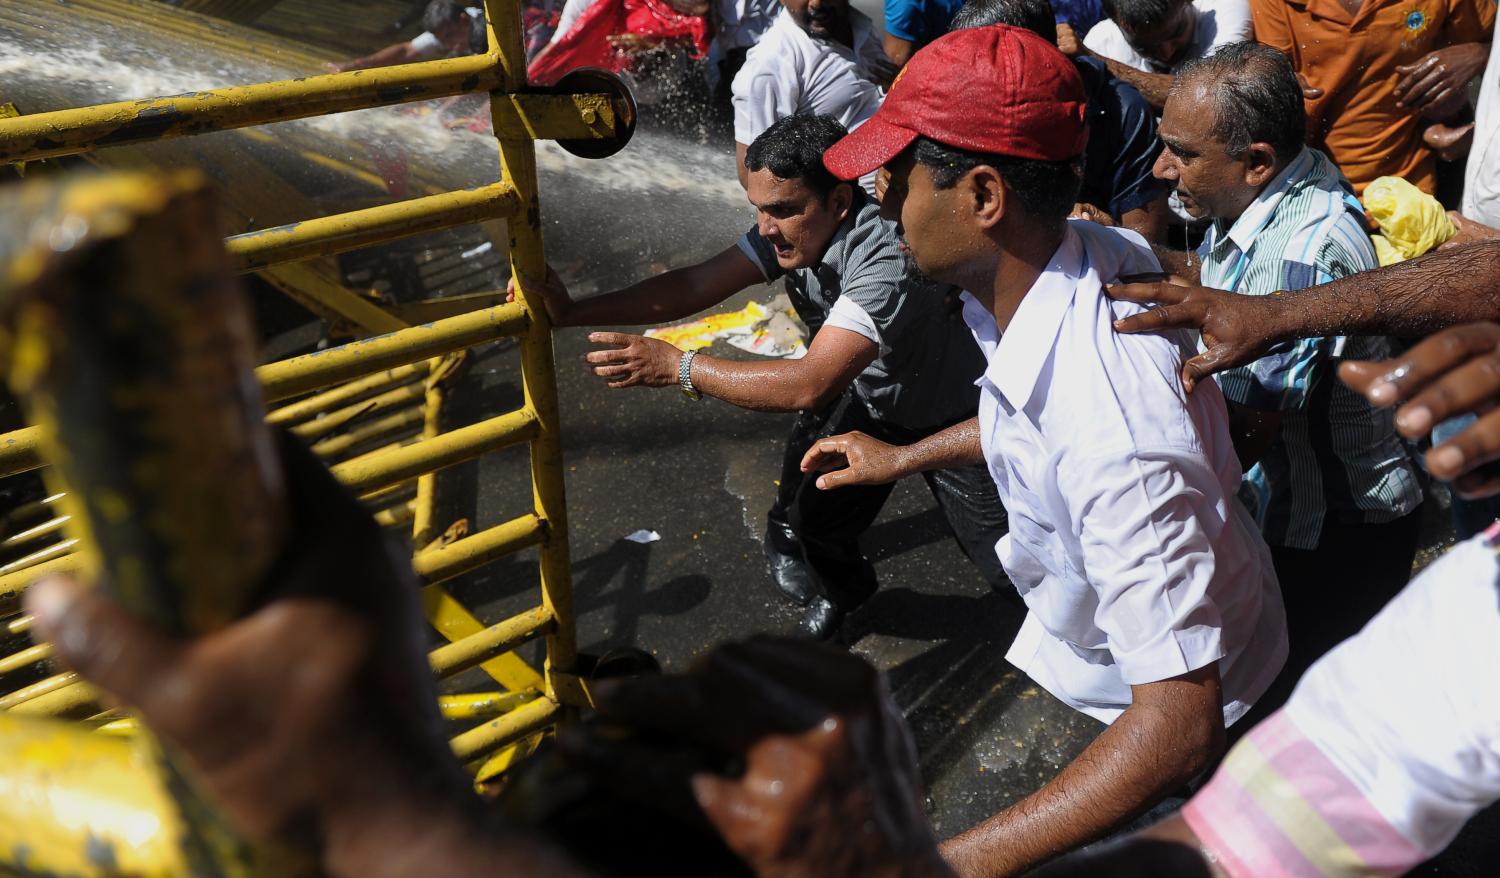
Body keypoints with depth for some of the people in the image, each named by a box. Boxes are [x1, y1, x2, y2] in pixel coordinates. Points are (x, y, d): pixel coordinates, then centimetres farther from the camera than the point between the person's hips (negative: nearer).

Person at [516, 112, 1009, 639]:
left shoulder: (889, 254, -40)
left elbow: (811, 385, -45)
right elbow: (697, 285, -18)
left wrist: (676, 366, -42)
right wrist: (573, 312, -25)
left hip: (953, 416, -6)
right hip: (869, 398, 6)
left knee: (1009, 566, -5)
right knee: (802, 519, 2)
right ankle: (839, 587, 36)